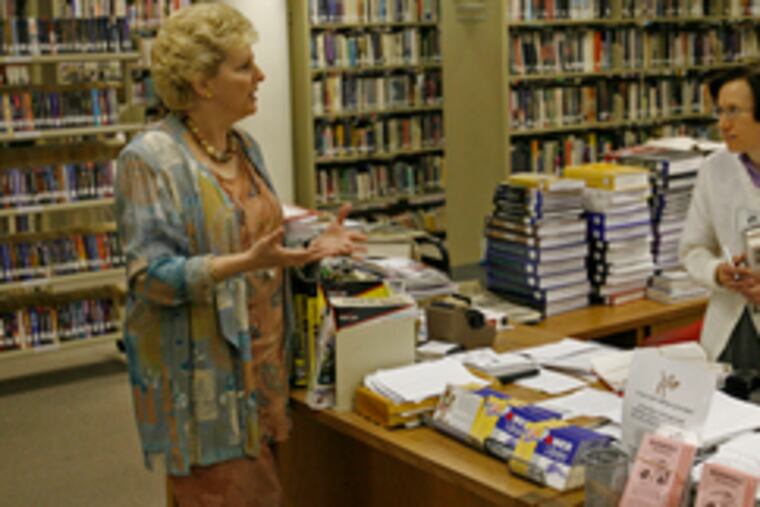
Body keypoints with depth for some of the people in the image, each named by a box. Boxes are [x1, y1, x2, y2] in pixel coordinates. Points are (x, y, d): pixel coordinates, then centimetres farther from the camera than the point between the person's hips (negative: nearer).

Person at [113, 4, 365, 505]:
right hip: (203, 376, -7)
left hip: (262, 358, 8)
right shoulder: (151, 159, -14)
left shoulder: (244, 147, 10)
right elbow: (153, 275, -19)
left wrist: (312, 246, 1)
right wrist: (247, 264, -30)